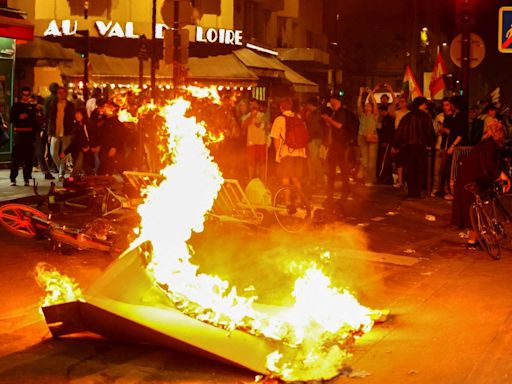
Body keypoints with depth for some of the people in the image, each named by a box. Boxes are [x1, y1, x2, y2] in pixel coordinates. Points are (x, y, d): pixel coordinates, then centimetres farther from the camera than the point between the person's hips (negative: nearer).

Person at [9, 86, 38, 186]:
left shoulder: (32, 106, 14)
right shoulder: (16, 105, 6)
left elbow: (35, 121, 12)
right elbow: (12, 118, 0)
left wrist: (35, 133, 3)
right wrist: (19, 117, -17)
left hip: (30, 133, 3)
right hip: (19, 133, -3)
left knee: (29, 157, 2)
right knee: (16, 156, -5)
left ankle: (27, 178, 7)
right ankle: (13, 178, 0)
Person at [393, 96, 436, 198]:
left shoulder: (406, 117, 8)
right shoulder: (425, 117, -3)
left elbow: (399, 132, 6)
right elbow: (430, 132, -4)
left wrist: (396, 145, 12)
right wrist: (431, 142, 13)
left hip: (408, 147, 4)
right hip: (420, 147, -4)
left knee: (410, 170, 11)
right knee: (420, 170, 3)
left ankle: (411, 192, 9)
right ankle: (416, 192, -2)